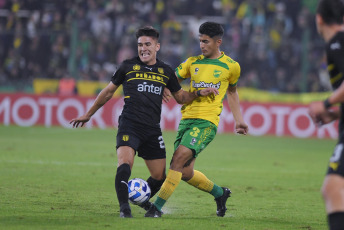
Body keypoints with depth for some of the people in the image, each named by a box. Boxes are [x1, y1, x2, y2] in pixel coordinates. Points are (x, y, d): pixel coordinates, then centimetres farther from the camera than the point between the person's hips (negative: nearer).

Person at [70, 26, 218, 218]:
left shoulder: (166, 71, 12)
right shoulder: (128, 66, 5)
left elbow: (180, 97, 23)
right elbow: (108, 92, 16)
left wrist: (199, 93, 5)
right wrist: (88, 115, 21)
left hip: (153, 129, 3)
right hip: (129, 125, -3)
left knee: (160, 177, 5)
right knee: (125, 165, -27)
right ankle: (124, 208, -21)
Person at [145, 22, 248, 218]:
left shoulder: (231, 66, 6)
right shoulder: (193, 62, 13)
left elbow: (232, 91, 22)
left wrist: (239, 120, 22)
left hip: (207, 121, -5)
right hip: (187, 118, 5)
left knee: (180, 157, -23)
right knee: (185, 173, 3)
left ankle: (157, 207, -22)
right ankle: (220, 193, 31)